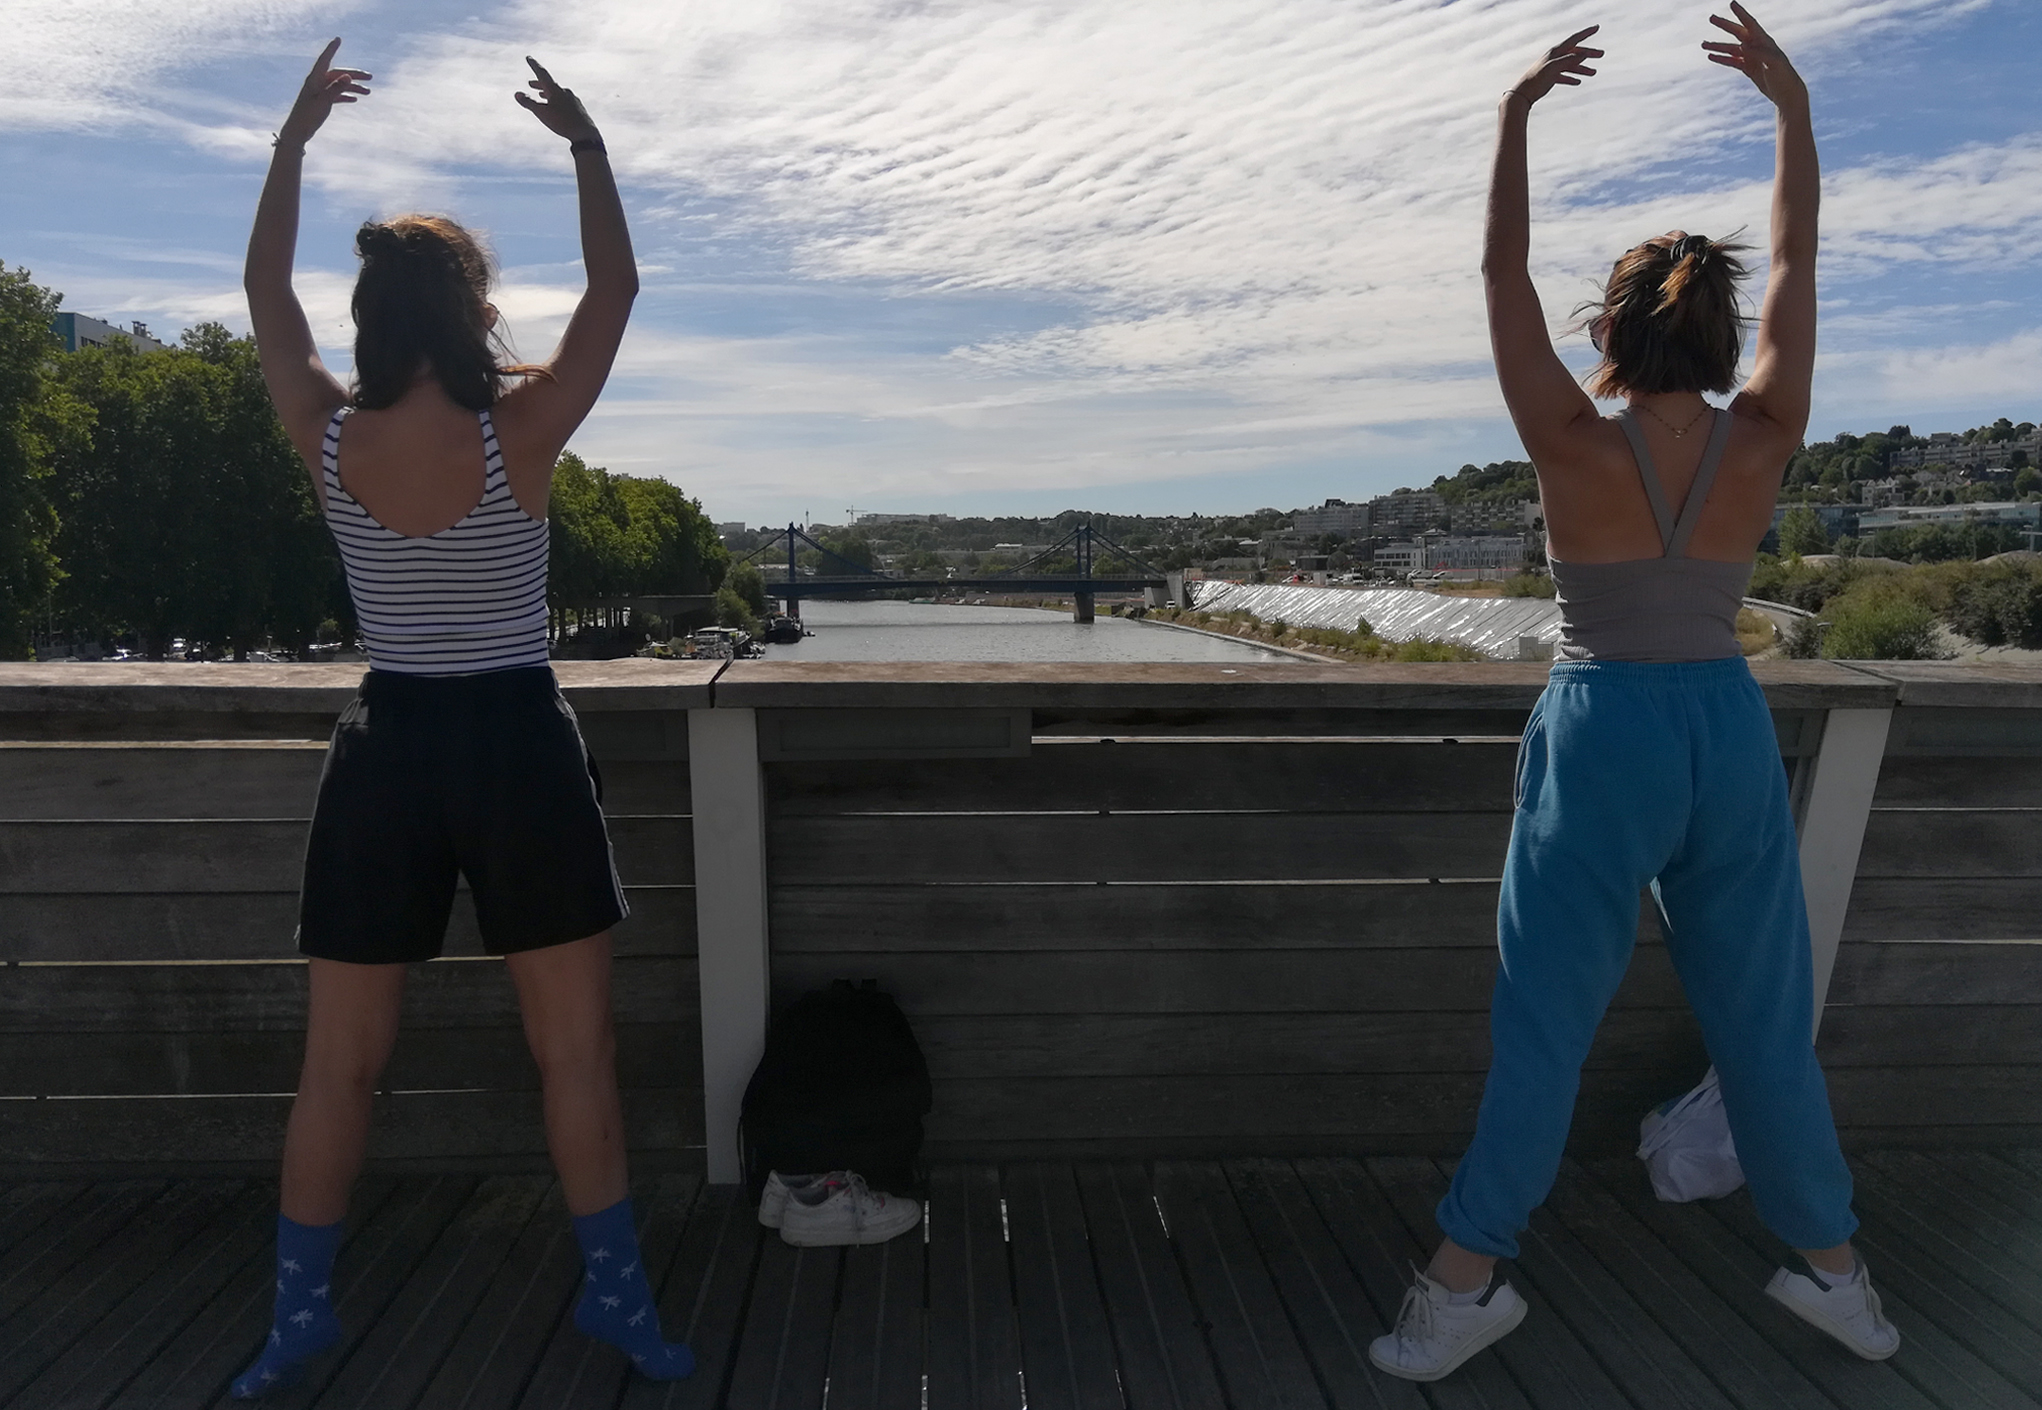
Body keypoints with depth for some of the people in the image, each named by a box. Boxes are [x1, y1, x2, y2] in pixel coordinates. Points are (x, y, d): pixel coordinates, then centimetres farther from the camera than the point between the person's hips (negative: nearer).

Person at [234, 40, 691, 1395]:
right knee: (577, 1048, 9)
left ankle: (303, 1312, 31)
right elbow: (616, 287, 3)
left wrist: (293, 137, 24)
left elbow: (267, 294, 18)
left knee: (339, 1065, 16)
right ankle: (616, 1292, 21)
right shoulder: (522, 430, -10)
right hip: (519, 748, -3)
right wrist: (587, 143, 11)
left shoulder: (328, 437, -1)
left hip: (387, 751, 4)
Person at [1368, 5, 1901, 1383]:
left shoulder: (1575, 447, -11)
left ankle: (1466, 1278, 13)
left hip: (1603, 734, -3)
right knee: (1764, 1014, 17)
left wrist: (1516, 113, 2)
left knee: (1545, 1020, 4)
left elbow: (1503, 274, -3)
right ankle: (1833, 1267, 34)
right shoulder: (1765, 444, -1)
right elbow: (1796, 262, 12)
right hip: (1731, 729, 4)